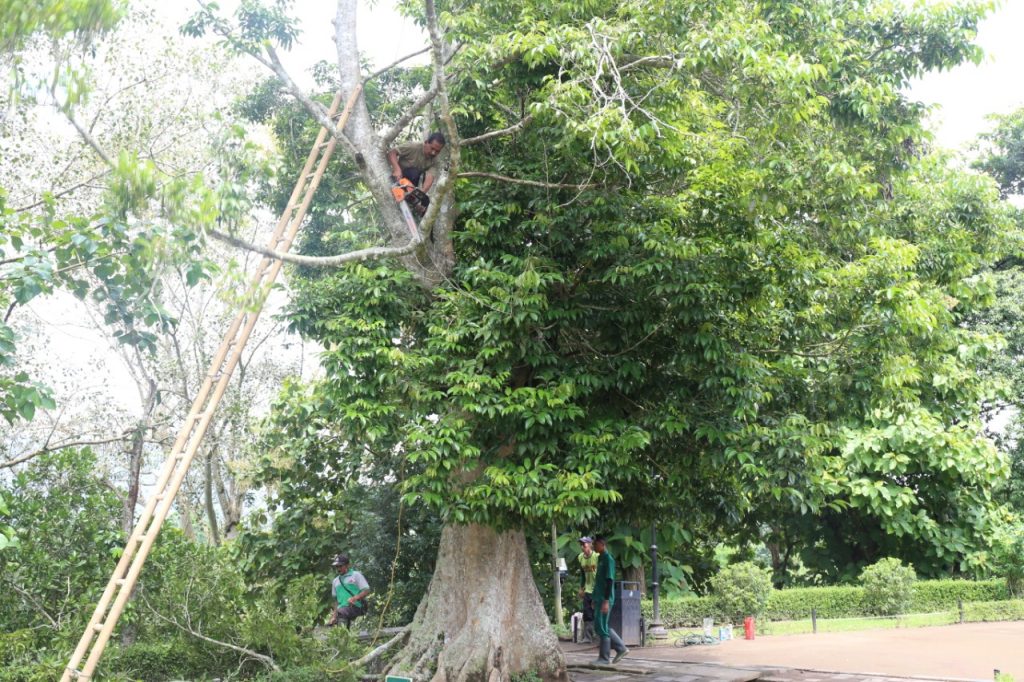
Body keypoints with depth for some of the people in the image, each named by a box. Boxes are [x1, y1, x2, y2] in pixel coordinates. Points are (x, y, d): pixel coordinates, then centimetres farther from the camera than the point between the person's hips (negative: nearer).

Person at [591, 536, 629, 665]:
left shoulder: (608, 559, -13)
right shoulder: (600, 558, 15)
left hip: (605, 599, -9)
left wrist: (606, 601, -22)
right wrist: (595, 598, 22)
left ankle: (604, 658, 3)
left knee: (602, 627, -4)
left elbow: (610, 581, -18)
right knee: (599, 626, 11)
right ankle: (621, 648, 17)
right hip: (599, 598, 9)